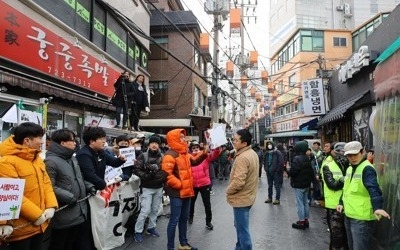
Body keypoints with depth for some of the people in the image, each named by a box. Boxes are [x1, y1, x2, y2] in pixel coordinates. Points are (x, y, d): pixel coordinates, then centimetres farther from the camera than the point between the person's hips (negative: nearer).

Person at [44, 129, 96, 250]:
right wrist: (68, 197, -25)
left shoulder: (72, 158, 14)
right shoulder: (51, 161, -17)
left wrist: (88, 186, 9)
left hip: (81, 212, 9)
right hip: (65, 216, -9)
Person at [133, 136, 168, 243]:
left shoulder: (162, 157, 0)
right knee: (145, 211, -5)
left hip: (159, 188, 4)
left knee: (155, 209, 14)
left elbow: (166, 170, 4)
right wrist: (145, 176, -19)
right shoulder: (143, 156, -7)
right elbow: (136, 169, -9)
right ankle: (138, 231, 10)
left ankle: (151, 227, 31)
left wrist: (162, 177, -12)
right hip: (147, 188, -4)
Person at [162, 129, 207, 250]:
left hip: (186, 191, 9)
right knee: (174, 220, -1)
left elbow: (194, 162, 26)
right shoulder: (170, 155, -17)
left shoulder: (184, 153, 13)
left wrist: (203, 154, 10)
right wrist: (179, 185, -19)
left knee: (184, 219, 19)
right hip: (177, 193, -9)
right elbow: (167, 174, -24)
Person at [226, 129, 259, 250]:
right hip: (247, 195, 10)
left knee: (242, 229, 3)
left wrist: (228, 190, -15)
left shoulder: (242, 158, -27)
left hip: (241, 198, -10)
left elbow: (238, 182, -31)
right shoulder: (253, 153, 5)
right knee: (239, 226, 24)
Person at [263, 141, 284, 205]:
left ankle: (277, 199, 8)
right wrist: (266, 168, 8)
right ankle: (269, 198, 27)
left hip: (275, 172, -6)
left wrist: (277, 170, -14)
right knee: (269, 185, 16)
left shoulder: (277, 153, -10)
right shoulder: (266, 153, 7)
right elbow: (265, 161, 18)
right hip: (269, 172, 6)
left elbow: (281, 162, -13)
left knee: (277, 186, 1)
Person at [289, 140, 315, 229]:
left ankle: (301, 221, 5)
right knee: (305, 202, 16)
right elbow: (311, 172, 12)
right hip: (306, 184, 9)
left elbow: (293, 172, -24)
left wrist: (287, 170, -5)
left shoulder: (297, 159, -20)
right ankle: (306, 220, 25)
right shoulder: (307, 159, 7)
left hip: (298, 185, -9)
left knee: (299, 203, -1)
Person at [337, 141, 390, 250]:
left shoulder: (367, 169, -17)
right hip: (349, 215, 9)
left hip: (361, 218, -9)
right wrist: (342, 203, 19)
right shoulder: (350, 168, 11)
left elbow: (373, 189, -32)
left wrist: (377, 207, -45)